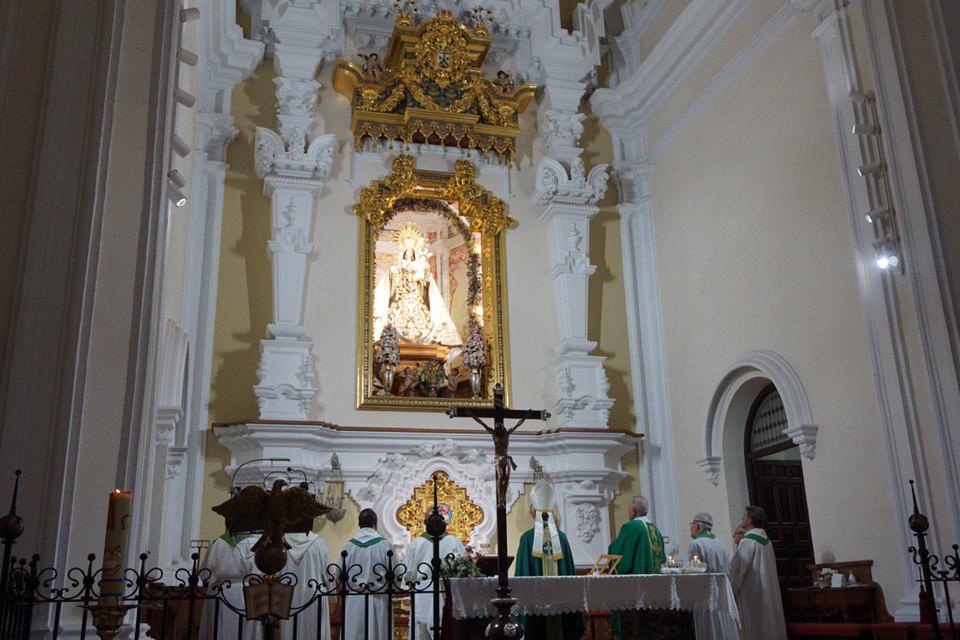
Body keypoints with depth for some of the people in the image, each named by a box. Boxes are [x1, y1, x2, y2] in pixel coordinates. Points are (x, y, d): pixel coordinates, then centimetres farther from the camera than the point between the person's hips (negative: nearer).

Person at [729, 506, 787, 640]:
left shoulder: (747, 542, -16)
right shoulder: (766, 541, 10)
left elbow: (737, 570, -16)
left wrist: (731, 591, -5)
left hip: (752, 594, -9)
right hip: (769, 593, 9)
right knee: (771, 626, 12)